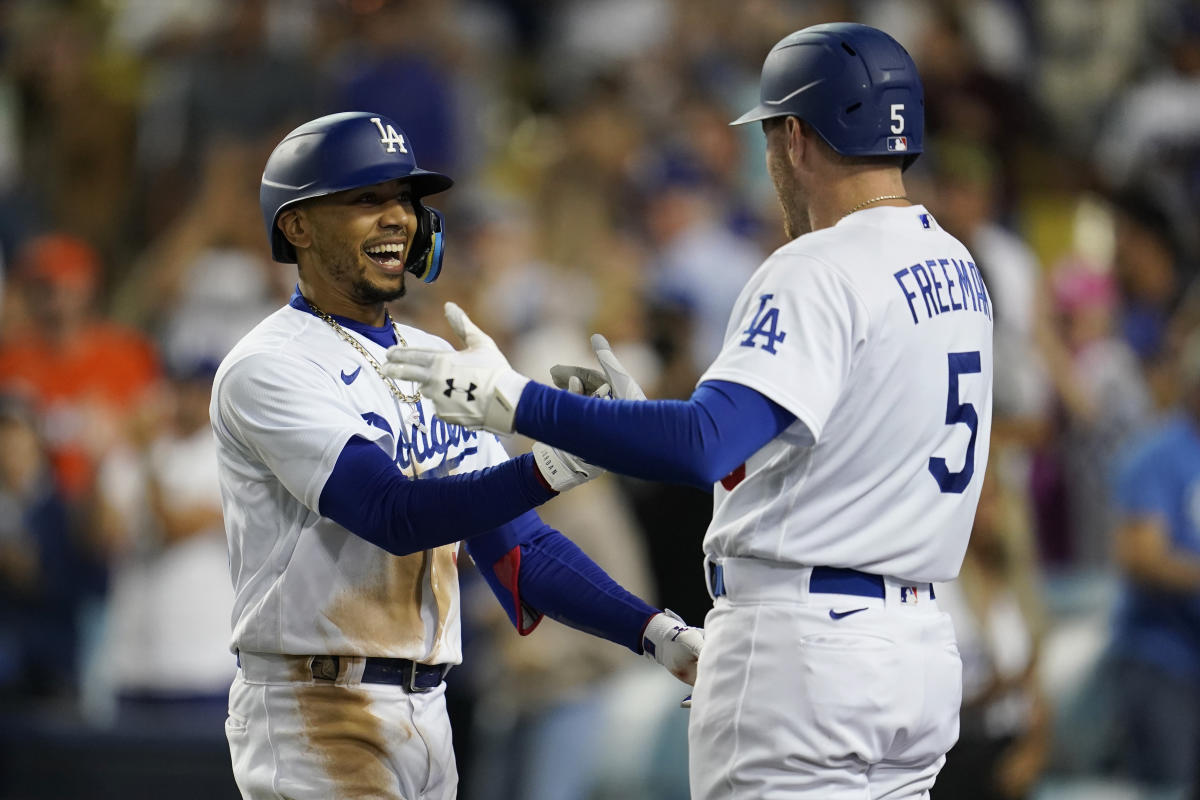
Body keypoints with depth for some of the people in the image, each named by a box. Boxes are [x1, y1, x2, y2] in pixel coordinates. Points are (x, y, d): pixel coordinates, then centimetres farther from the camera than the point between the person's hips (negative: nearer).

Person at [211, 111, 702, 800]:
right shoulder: (269, 368, -10)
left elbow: (518, 548, 9)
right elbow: (395, 514, -23)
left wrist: (655, 632, -5)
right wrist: (554, 467, -36)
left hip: (426, 712, 8)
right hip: (314, 716, -8)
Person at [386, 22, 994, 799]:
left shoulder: (818, 272, -15)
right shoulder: (959, 272, 13)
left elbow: (705, 445, -28)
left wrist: (516, 401, -25)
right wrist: (633, 408, 25)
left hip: (802, 644, -9)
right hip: (920, 642, 9)